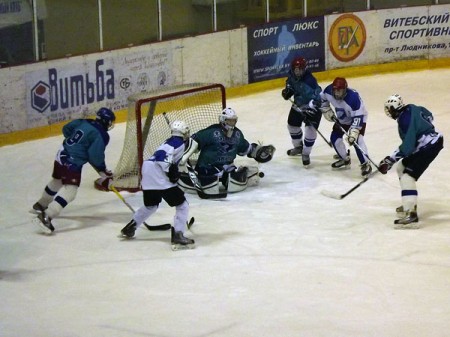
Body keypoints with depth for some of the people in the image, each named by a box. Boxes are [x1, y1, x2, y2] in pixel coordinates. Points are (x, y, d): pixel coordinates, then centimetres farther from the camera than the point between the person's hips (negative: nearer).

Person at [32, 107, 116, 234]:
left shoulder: (84, 122, 7)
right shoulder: (101, 135, -16)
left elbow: (66, 129, 18)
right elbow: (96, 156, -19)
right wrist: (104, 172, -4)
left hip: (62, 154, 9)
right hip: (72, 162, -9)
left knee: (57, 181, 31)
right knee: (70, 190, -15)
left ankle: (40, 205, 53)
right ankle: (46, 217, -27)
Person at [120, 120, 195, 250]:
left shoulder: (171, 141, 24)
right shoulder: (179, 143, -5)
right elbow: (162, 156, -19)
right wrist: (171, 171, -18)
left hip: (148, 173, 10)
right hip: (159, 176, -10)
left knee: (151, 205, 31)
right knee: (182, 205, -5)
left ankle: (130, 228, 39)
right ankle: (178, 236, -13)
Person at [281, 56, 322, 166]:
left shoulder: (309, 80, -36)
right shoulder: (291, 75, -13)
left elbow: (318, 95, -41)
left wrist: (309, 107, -50)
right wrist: (287, 91, -9)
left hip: (312, 107, -7)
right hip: (298, 104, 7)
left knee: (310, 129, -14)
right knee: (292, 125, 16)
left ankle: (305, 154, 5)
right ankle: (298, 147, 43)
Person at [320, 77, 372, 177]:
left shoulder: (353, 97, -40)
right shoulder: (329, 90, -24)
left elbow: (358, 118, -37)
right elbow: (322, 98, 1)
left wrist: (353, 133, -43)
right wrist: (326, 110, -7)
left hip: (359, 117, -7)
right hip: (342, 119, 7)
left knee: (356, 139, -24)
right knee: (335, 137, 4)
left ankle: (365, 164, -18)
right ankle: (345, 159, 26)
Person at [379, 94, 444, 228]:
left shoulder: (405, 119, -24)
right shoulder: (411, 108, 4)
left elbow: (407, 146, -28)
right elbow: (428, 115, 22)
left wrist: (390, 160, -25)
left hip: (429, 146, -11)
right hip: (431, 140, 11)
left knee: (407, 177, -18)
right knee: (401, 168, 21)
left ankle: (411, 215, -26)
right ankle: (410, 204, 28)